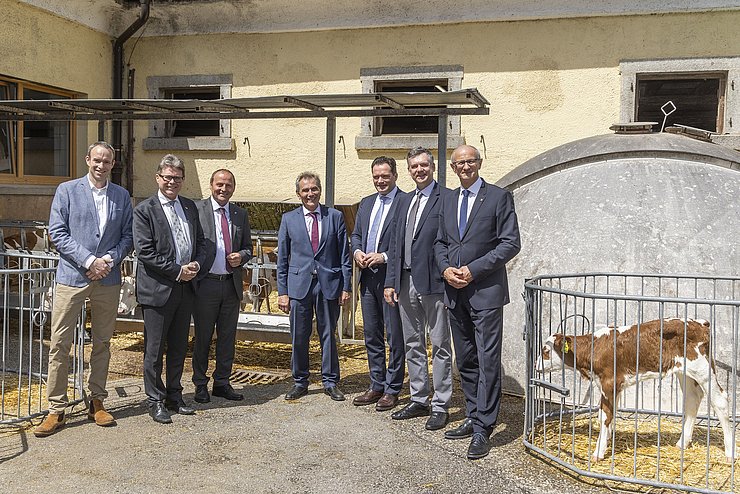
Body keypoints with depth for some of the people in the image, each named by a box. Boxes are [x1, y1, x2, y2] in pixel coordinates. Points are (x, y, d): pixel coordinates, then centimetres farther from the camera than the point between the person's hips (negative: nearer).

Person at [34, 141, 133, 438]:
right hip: (72, 277, -2)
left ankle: (97, 403, 22)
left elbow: (127, 236, 8)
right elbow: (57, 233, -5)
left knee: (102, 343, 10)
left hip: (108, 279, 3)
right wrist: (89, 261, -14)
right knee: (59, 344, -2)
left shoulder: (122, 196, 9)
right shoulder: (67, 191, 1)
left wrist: (110, 260, -10)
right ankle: (56, 410, 7)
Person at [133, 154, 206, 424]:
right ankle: (155, 400, 16)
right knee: (155, 349, 3)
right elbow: (145, 251, -13)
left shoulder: (190, 207, 11)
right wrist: (177, 270, -15)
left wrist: (196, 264, -4)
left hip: (186, 287, 6)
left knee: (179, 347, 14)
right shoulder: (145, 210, -7)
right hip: (158, 288, -6)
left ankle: (174, 396, 27)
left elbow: (200, 241, 16)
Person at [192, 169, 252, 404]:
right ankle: (200, 384, 19)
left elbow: (248, 247, 17)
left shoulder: (240, 214, 11)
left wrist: (241, 257, -4)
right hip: (205, 283, -4)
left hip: (232, 285, 4)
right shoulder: (196, 209, -3)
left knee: (228, 336, 11)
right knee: (202, 336, 6)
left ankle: (222, 382, 24)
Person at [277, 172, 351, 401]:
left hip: (329, 284, 0)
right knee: (299, 337, 6)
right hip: (299, 284, 1)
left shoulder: (335, 217, 4)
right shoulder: (289, 219, 6)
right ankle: (300, 382, 22)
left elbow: (344, 255, 5)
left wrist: (346, 287, 0)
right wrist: (282, 292, 1)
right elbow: (282, 259, 6)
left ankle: (330, 381, 21)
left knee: (328, 334, 8)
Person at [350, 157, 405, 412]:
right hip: (368, 278, 7)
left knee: (395, 337, 2)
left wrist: (384, 257, -19)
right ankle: (376, 386, 26)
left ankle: (392, 390, 12)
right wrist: (357, 251, -1)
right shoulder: (366, 203, 15)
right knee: (372, 335, 14)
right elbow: (356, 234, 20)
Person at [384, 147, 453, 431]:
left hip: (434, 283, -7)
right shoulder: (404, 201, 16)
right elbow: (395, 245, 14)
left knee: (440, 346, 2)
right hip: (406, 283, 7)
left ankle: (440, 407, 11)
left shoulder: (446, 198, -6)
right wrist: (391, 282, 9)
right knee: (413, 345, 14)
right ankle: (419, 401, 26)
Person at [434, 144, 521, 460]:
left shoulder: (499, 197, -3)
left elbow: (511, 243, -9)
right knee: (465, 361, 13)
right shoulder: (449, 201, 15)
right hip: (455, 292, 6)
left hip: (486, 291, -6)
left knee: (488, 363, -5)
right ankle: (473, 418, 25)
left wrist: (473, 270, -14)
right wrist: (446, 269, -2)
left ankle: (482, 430, 1)